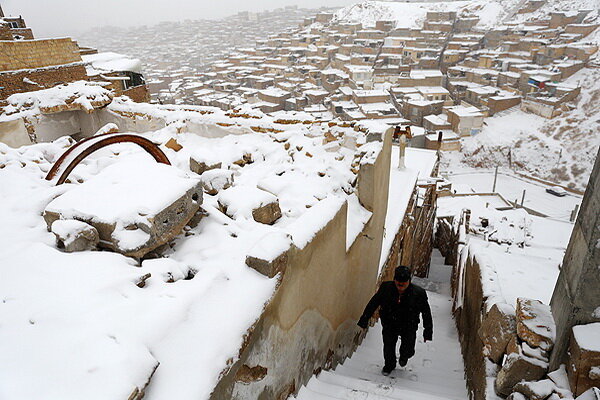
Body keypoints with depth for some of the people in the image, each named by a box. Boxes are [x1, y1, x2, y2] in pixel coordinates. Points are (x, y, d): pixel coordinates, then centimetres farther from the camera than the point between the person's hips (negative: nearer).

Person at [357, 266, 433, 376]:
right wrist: (364, 320, -2)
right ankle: (389, 365, 49)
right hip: (389, 326, 1)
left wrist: (428, 332, -3)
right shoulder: (385, 288, -21)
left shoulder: (418, 293, -24)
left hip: (408, 328, -1)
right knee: (388, 349, 15)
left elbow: (426, 313, -9)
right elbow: (373, 304, -7)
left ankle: (404, 357, 48)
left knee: (408, 351, 9)